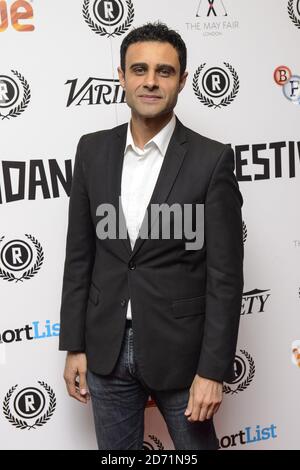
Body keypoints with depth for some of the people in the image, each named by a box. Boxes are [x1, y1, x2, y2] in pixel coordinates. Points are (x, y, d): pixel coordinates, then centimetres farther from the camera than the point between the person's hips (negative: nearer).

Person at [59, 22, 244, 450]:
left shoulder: (212, 159, -10)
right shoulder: (93, 150, 0)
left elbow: (225, 275, -10)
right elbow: (79, 255, 4)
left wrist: (213, 370, -12)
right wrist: (74, 346, 4)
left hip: (179, 348, -3)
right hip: (106, 347, 3)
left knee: (196, 445, 16)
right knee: (116, 451, 19)